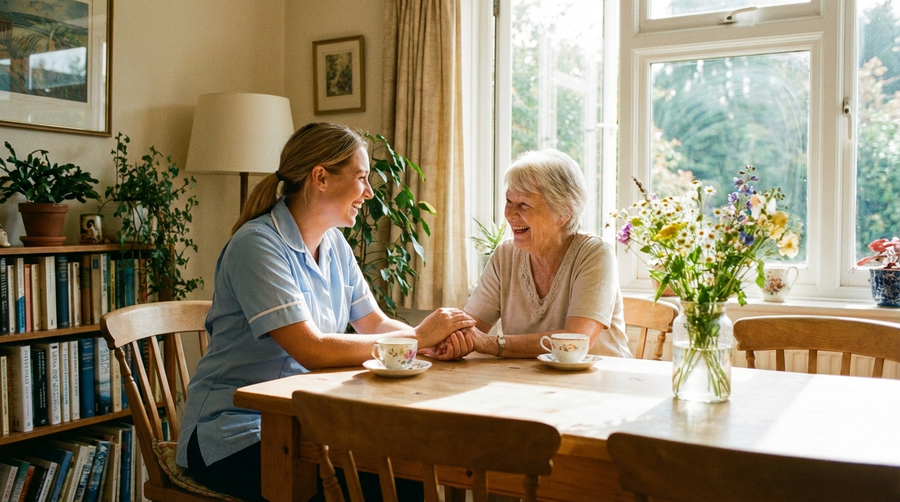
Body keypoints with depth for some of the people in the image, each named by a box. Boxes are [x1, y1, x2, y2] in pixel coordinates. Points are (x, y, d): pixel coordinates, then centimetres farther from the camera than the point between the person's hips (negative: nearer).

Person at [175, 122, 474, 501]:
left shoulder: (334, 245, 8)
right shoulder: (258, 245, -18)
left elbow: (375, 324, 7)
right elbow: (312, 351, -25)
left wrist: (439, 336, -13)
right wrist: (418, 337, -21)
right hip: (234, 437, -7)